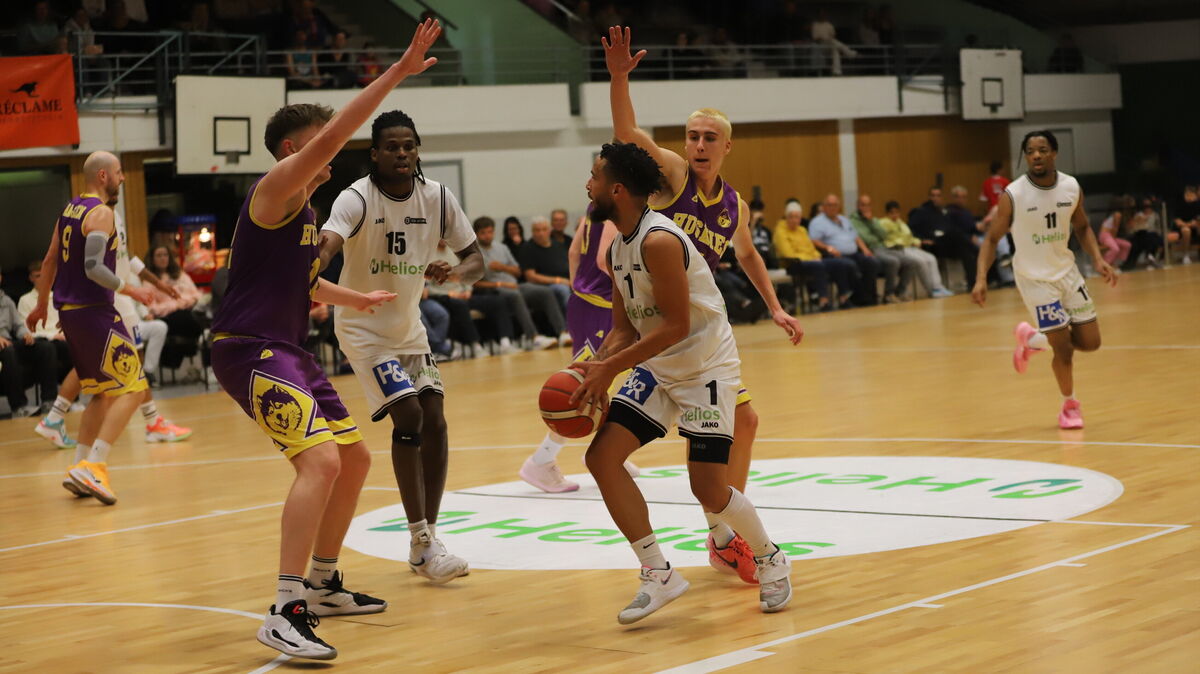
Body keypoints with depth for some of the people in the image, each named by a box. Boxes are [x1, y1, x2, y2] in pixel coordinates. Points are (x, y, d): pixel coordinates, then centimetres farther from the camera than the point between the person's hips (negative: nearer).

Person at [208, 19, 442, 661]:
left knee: (354, 459, 18)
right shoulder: (274, 190, -11)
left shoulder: (302, 208, 18)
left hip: (287, 351, 11)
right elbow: (331, 134, -26)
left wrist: (358, 298, 46)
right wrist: (395, 74, -26)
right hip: (250, 349, -11)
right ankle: (285, 614, -26)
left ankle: (322, 584, 32)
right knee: (321, 461, -25)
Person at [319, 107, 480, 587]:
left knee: (434, 421, 0)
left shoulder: (438, 199, -7)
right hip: (363, 326, -6)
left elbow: (475, 260, -3)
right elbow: (325, 246, -39)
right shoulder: (357, 198, -22)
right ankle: (421, 544, -10)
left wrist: (453, 272, -27)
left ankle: (428, 538, 12)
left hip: (409, 326, 6)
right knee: (408, 416, -17)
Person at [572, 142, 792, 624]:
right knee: (602, 457, -5)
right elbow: (625, 328, 9)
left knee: (708, 488, -12)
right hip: (658, 367, 9)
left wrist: (609, 367, -24)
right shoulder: (618, 248, 6)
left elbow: (676, 325, -25)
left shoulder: (659, 241, -23)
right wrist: (595, 374, -9)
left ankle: (771, 562, 17)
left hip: (706, 367, -9)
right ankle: (659, 576, 2)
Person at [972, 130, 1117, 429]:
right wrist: (981, 278, -21)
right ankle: (1070, 405, 20)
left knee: (1090, 342, 5)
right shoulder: (1013, 195, -18)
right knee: (1064, 348, -7)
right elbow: (992, 239, -9)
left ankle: (1032, 338, 30)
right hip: (1035, 278, -5)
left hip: (1067, 271, 5)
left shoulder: (1072, 187, -6)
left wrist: (1098, 259, -4)